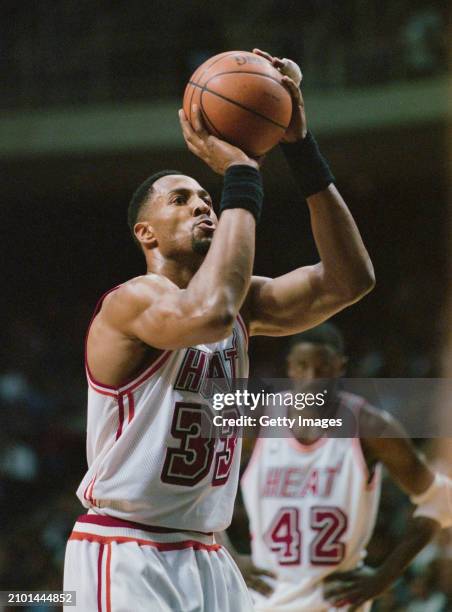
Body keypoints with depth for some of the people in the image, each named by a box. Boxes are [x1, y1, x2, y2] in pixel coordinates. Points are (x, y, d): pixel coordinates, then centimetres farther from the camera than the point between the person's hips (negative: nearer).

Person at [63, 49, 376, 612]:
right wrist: (240, 176, -25)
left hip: (205, 560, 8)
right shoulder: (129, 303, -12)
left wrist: (301, 148, -5)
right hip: (126, 559, -8)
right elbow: (207, 311, -34)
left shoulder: (241, 301, 11)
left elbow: (349, 280, 0)